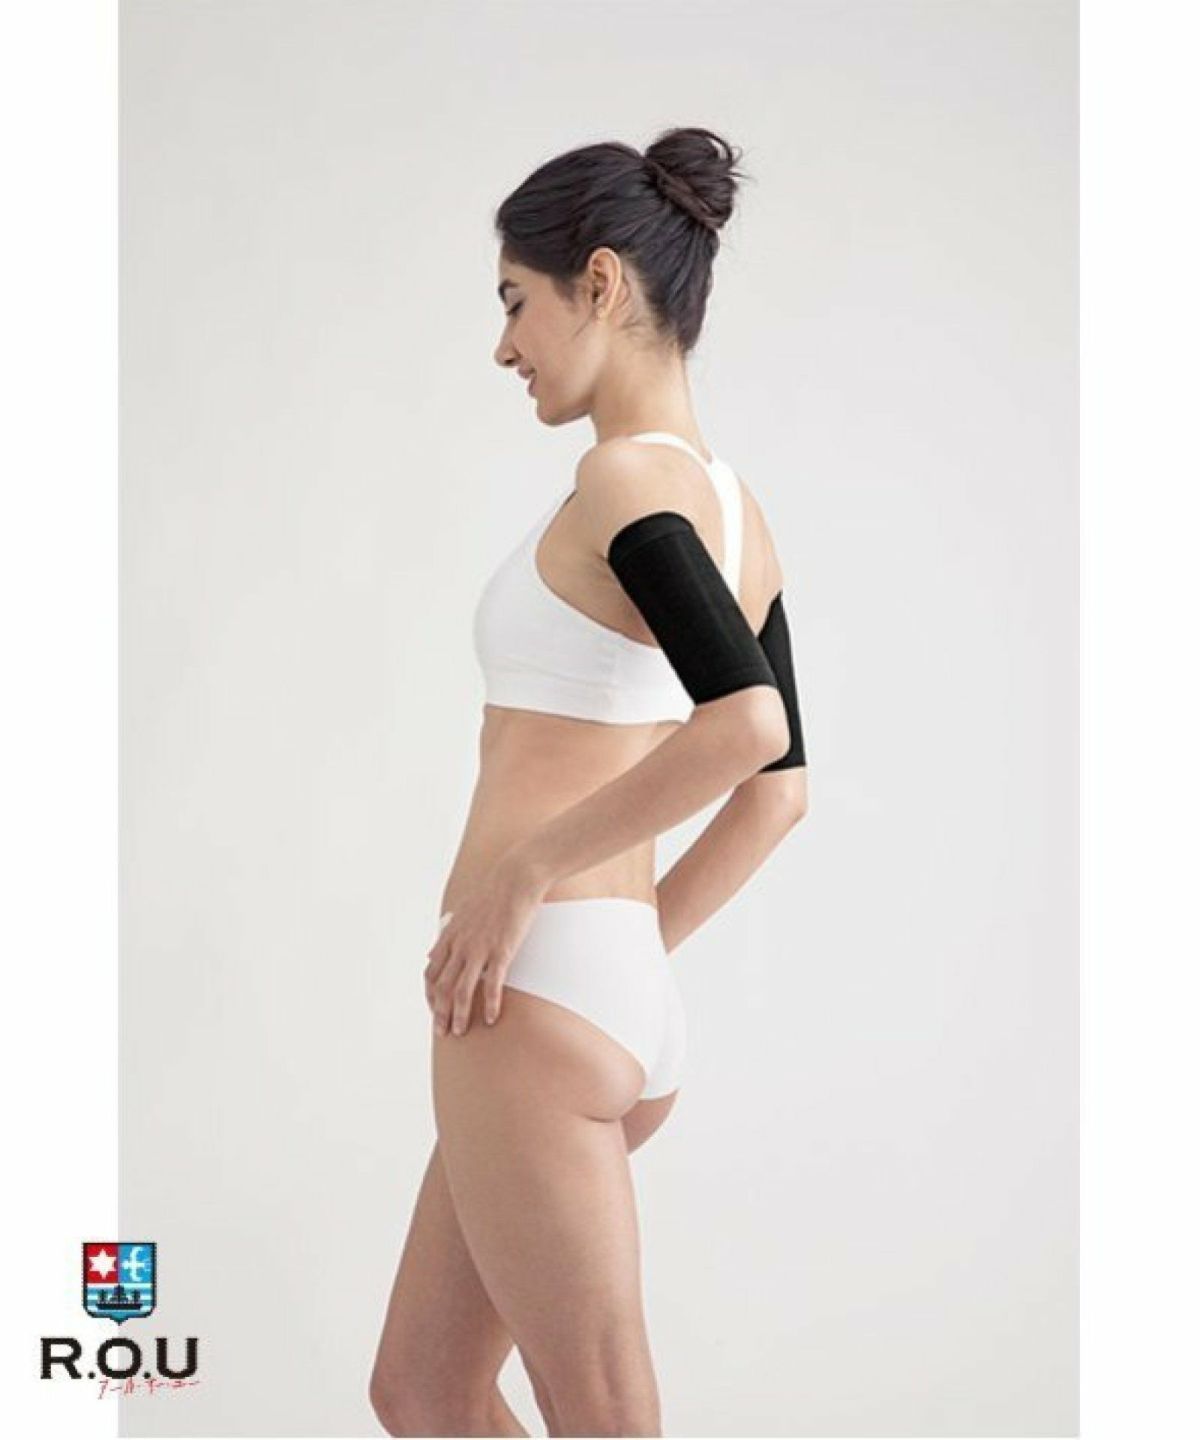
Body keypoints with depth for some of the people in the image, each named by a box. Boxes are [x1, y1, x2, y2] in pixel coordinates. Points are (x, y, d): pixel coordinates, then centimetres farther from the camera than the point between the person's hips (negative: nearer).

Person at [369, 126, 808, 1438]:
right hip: (625, 999, 9)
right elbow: (780, 787, 19)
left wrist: (522, 874, -19)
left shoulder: (627, 479, -13)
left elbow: (745, 724, -29)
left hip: (540, 995, -9)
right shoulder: (734, 510, 13)